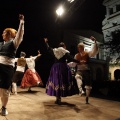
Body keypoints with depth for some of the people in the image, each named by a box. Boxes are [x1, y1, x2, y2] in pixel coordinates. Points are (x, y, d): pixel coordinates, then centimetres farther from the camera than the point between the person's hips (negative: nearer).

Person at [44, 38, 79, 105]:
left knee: (56, 81, 9)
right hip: (63, 68, -4)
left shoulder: (54, 51, 10)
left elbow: (48, 48, 24)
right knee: (62, 82, -1)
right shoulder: (65, 52, -2)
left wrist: (46, 42, 39)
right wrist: (79, 62, -17)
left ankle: (57, 98, 14)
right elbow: (71, 59, -14)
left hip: (55, 68, 4)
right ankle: (59, 99, -1)